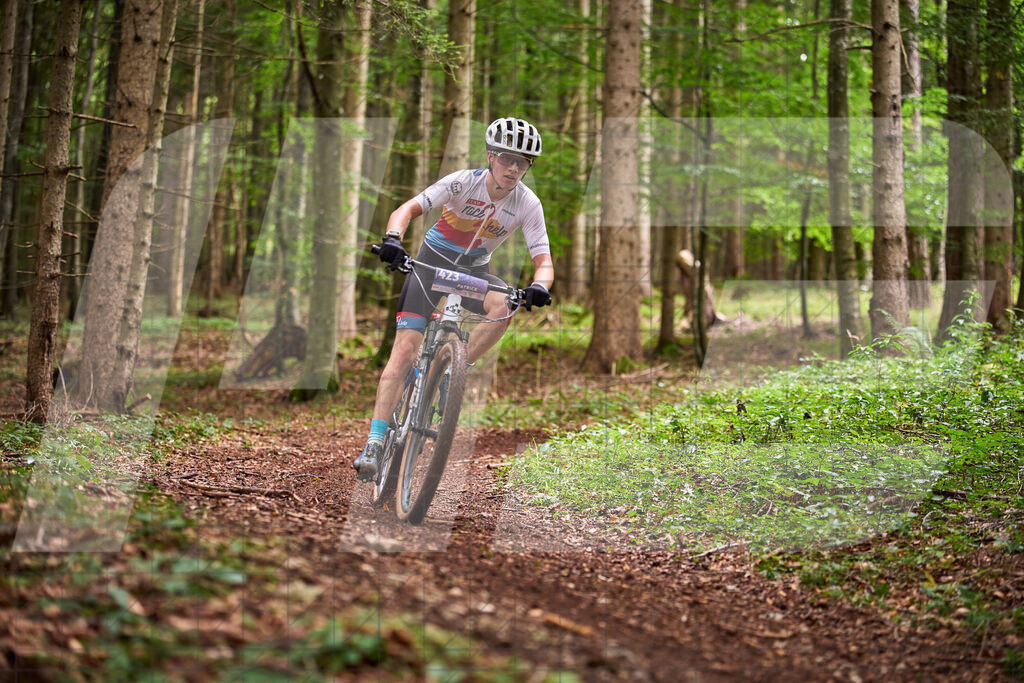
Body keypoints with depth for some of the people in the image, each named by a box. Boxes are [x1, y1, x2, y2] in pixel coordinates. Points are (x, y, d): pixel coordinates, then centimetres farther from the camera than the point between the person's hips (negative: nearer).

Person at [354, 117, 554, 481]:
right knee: (405, 351, -16)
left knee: (502, 307, -33)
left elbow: (544, 260, -19)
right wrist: (393, 239, -50)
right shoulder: (464, 182, -21)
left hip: (474, 271, 2)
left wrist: (539, 287, -43)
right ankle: (374, 445, -17)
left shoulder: (528, 204, -16)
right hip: (433, 262, -2)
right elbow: (407, 209, -29)